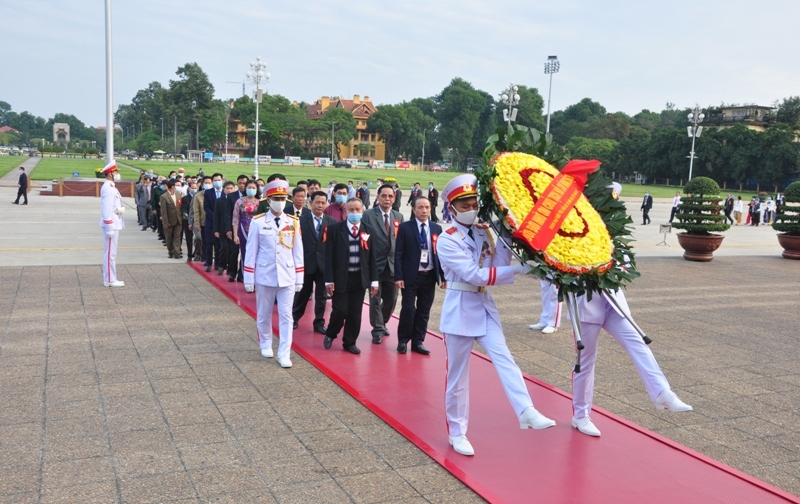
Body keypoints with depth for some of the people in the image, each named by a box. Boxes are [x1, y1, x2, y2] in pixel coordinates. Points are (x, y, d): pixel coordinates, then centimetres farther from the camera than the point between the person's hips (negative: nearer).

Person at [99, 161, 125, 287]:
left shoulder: (111, 187, 15)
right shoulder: (108, 188, -16)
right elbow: (107, 209, -21)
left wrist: (120, 209, 5)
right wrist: (109, 227, -23)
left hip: (115, 223, 10)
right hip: (111, 224, -10)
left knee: (111, 252, 13)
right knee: (110, 252, -5)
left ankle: (110, 278, 19)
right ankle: (110, 280, -1)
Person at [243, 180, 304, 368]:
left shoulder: (293, 223, 1)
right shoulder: (257, 222, -5)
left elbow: (298, 252, 5)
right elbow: (251, 252, -2)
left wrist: (299, 278, 4)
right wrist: (249, 278, -3)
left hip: (287, 277, 1)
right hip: (264, 276, -1)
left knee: (286, 316, 0)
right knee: (263, 314, 13)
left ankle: (284, 354, 4)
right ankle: (265, 345, 34)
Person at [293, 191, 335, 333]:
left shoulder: (331, 221, 1)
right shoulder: (302, 220, -4)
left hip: (324, 263, 1)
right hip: (306, 262, -1)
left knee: (321, 295, 9)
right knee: (302, 293, 13)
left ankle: (319, 323, 21)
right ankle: (294, 318, 32)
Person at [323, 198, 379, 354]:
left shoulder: (369, 231, 5)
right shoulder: (334, 229, -4)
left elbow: (372, 257, 6)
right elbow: (329, 256, -5)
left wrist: (374, 280, 1)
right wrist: (329, 280, -11)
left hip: (360, 278, 3)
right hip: (340, 278, -3)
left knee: (355, 313, 7)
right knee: (340, 310, -3)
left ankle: (349, 342, 22)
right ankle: (330, 334, 25)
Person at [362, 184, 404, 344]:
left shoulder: (399, 216, 9)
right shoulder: (368, 215, -5)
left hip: (393, 265, 4)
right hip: (375, 264, -4)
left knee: (391, 299, 12)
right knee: (376, 299, 4)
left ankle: (382, 323, 34)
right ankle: (377, 329, 16)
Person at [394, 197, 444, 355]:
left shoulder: (436, 228, 7)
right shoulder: (405, 227, -3)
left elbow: (441, 253, 8)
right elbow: (398, 254, -5)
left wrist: (444, 276, 3)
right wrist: (398, 277, -12)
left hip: (429, 277, 3)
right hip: (410, 276, -3)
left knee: (424, 311, 8)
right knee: (408, 309, -3)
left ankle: (418, 341, 18)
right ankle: (403, 341, 15)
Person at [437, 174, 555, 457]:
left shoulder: (484, 233, 6)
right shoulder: (447, 240, -12)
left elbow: (497, 267, -2)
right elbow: (474, 275, -22)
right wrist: (518, 269, -26)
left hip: (485, 308, 5)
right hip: (460, 310, -5)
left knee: (504, 358, -12)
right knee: (457, 373, 4)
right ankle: (457, 432, 17)